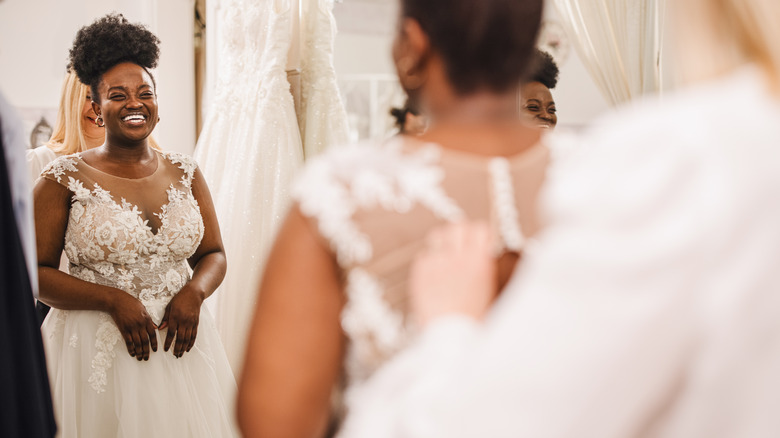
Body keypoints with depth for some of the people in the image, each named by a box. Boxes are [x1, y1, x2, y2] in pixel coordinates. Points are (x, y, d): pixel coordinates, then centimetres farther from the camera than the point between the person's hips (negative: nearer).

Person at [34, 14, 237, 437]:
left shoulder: (184, 173, 6)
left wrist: (193, 293, -9)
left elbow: (213, 254, 11)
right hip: (95, 351, -3)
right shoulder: (64, 179, -4)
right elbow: (34, 272, -6)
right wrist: (113, 299, -16)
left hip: (179, 346, 3)